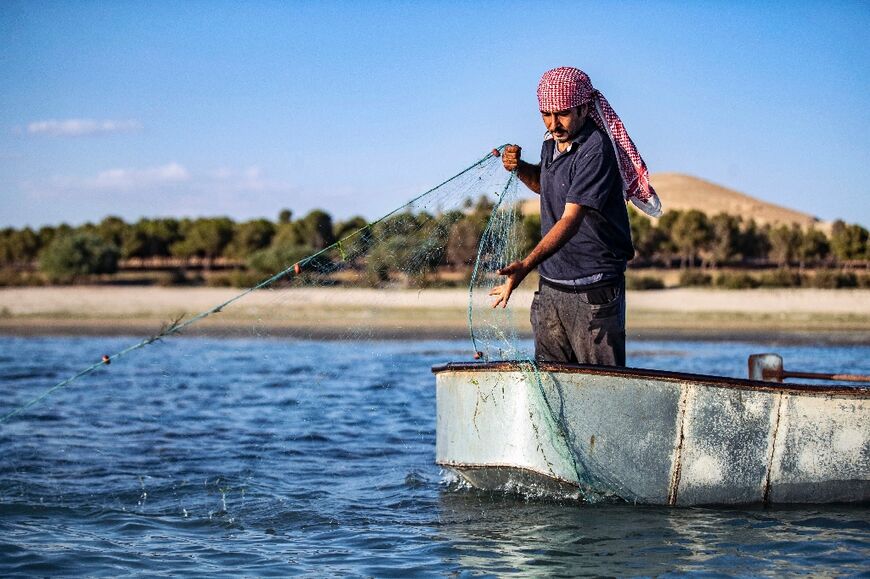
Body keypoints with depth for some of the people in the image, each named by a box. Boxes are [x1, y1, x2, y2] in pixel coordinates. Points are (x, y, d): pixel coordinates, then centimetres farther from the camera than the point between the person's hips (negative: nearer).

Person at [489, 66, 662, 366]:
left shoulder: (596, 150, -18)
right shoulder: (551, 144, 8)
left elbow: (571, 219, -27)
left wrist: (525, 266, -37)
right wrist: (520, 168, 8)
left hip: (594, 290, -8)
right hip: (550, 285, 8)